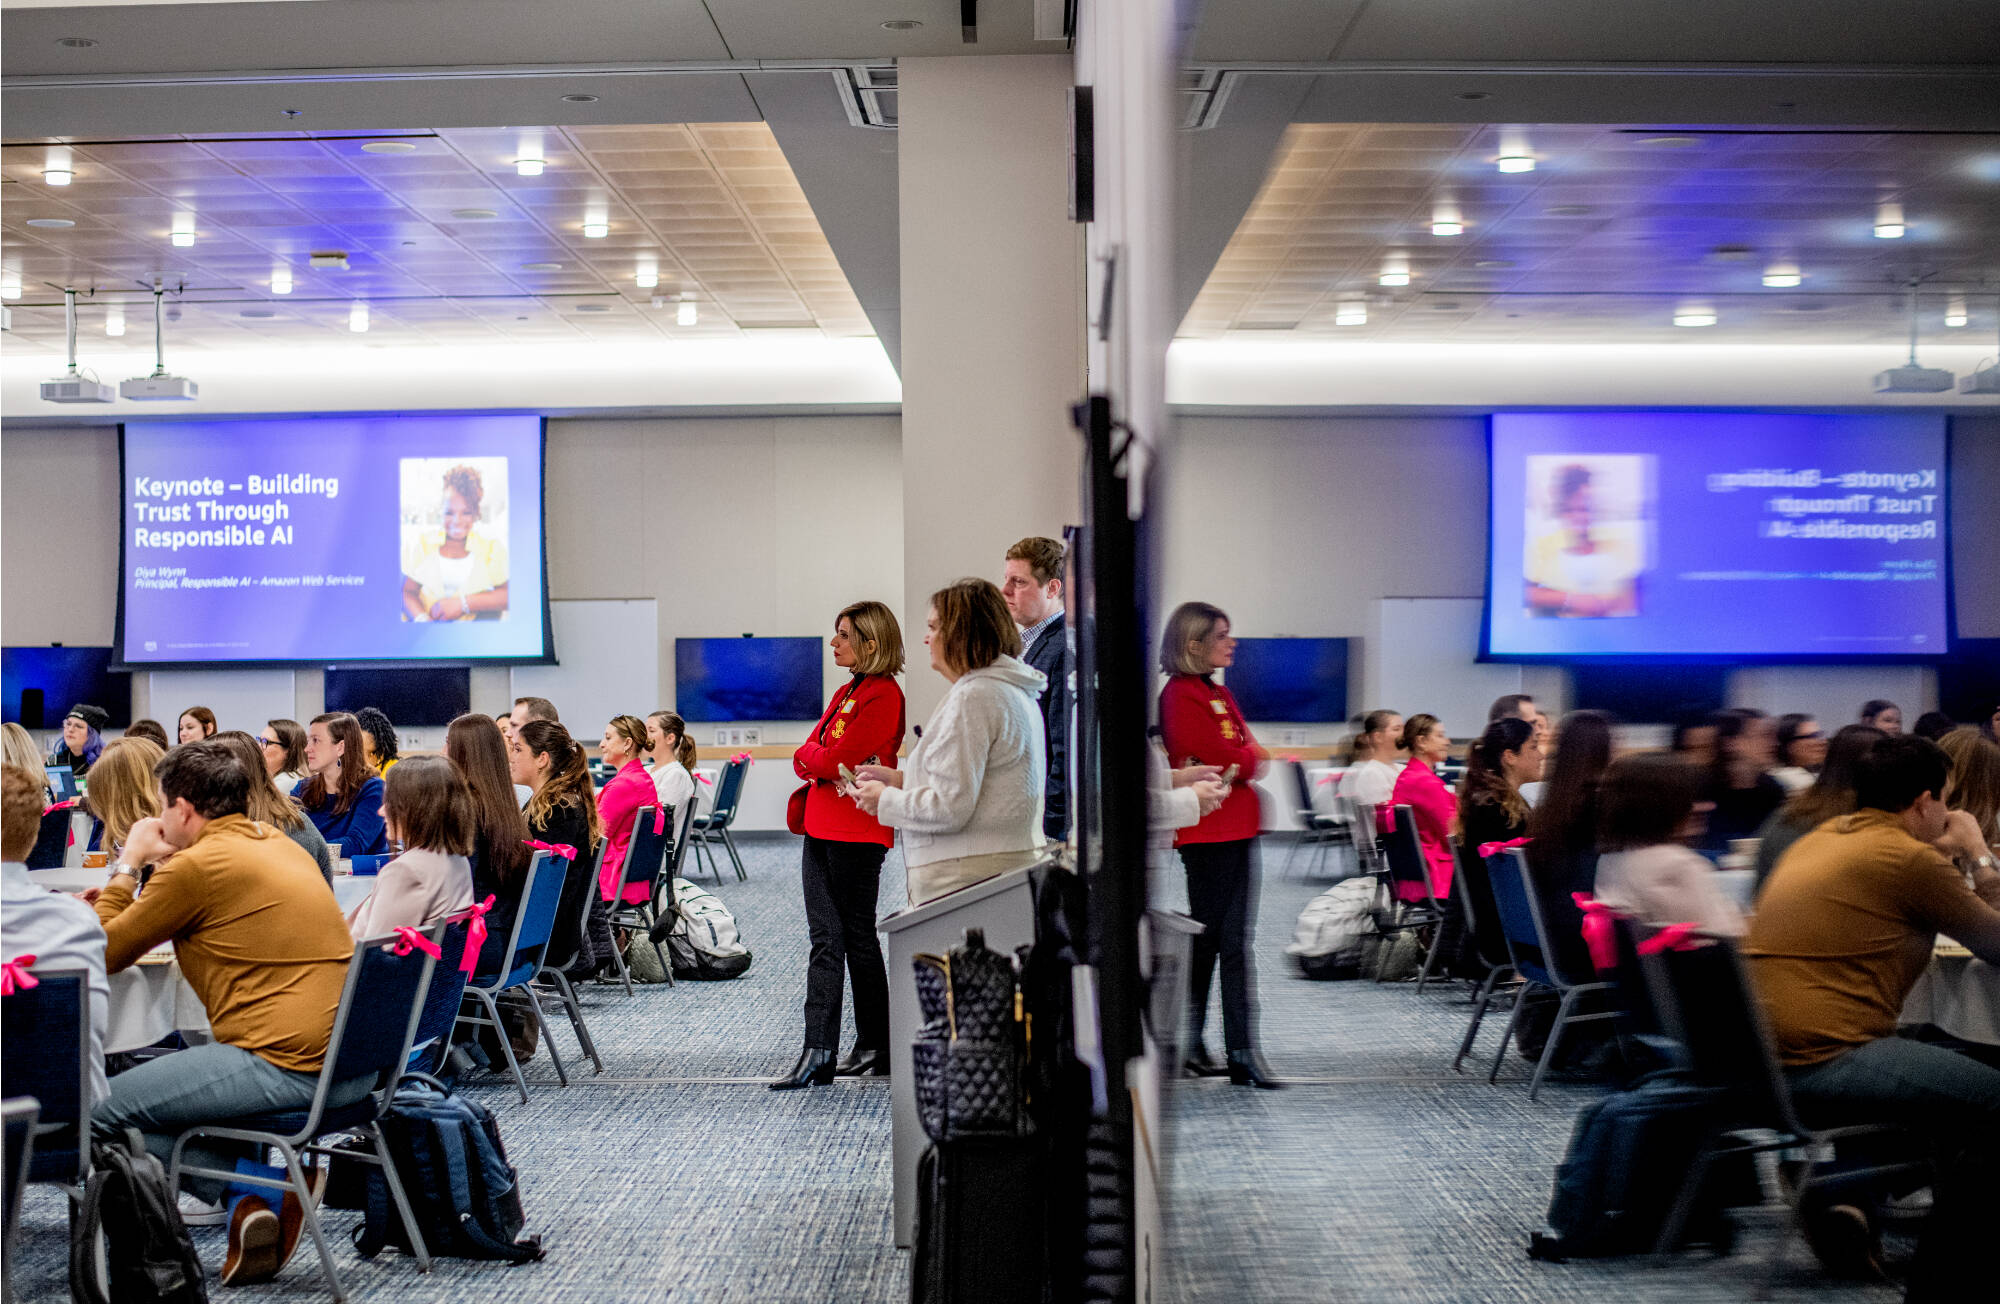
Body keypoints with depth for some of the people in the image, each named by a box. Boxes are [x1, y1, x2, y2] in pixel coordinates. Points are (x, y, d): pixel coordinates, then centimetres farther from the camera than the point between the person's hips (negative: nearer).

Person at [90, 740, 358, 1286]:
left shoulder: (197, 866, -9)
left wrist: (128, 867, 13)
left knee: (101, 1110, 1)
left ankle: (251, 1193, -5)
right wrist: (153, 878, 25)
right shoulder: (279, 843, 16)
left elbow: (104, 954, 0)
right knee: (174, 1070, 29)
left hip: (287, 1066, -9)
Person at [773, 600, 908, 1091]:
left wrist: (812, 756, 1)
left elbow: (836, 759, -18)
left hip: (856, 833, -8)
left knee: (858, 939, 0)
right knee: (824, 940, 5)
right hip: (822, 829, 8)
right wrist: (825, 761, -7)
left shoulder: (883, 695, -11)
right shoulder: (846, 692, 18)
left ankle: (876, 1049, 11)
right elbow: (805, 756, 14)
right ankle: (818, 1054, 6)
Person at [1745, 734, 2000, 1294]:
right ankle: (1938, 1280, -1)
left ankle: (1848, 1201, 22)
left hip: (1762, 1055, 10)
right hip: (1821, 1065, -10)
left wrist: (1947, 859, 24)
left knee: (1944, 1050, 26)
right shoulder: (1910, 858, -9)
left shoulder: (1822, 838, 17)